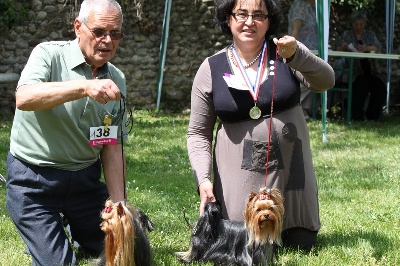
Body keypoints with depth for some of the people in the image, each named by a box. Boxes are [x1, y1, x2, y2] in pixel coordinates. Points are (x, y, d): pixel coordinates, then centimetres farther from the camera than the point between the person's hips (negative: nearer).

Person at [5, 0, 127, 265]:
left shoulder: (117, 81, 1)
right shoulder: (50, 54, -13)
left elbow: (112, 147, 2)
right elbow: (24, 98, -33)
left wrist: (120, 206, -6)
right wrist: (85, 87, -45)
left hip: (85, 178, 5)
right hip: (34, 181, -5)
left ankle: (77, 231, 38)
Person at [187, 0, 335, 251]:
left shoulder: (284, 52, -3)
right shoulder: (212, 69, -3)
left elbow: (326, 81, -18)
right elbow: (198, 133, 0)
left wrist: (296, 55, -36)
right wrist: (203, 179, -13)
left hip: (289, 171, 1)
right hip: (239, 177, -1)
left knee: (302, 243, 8)